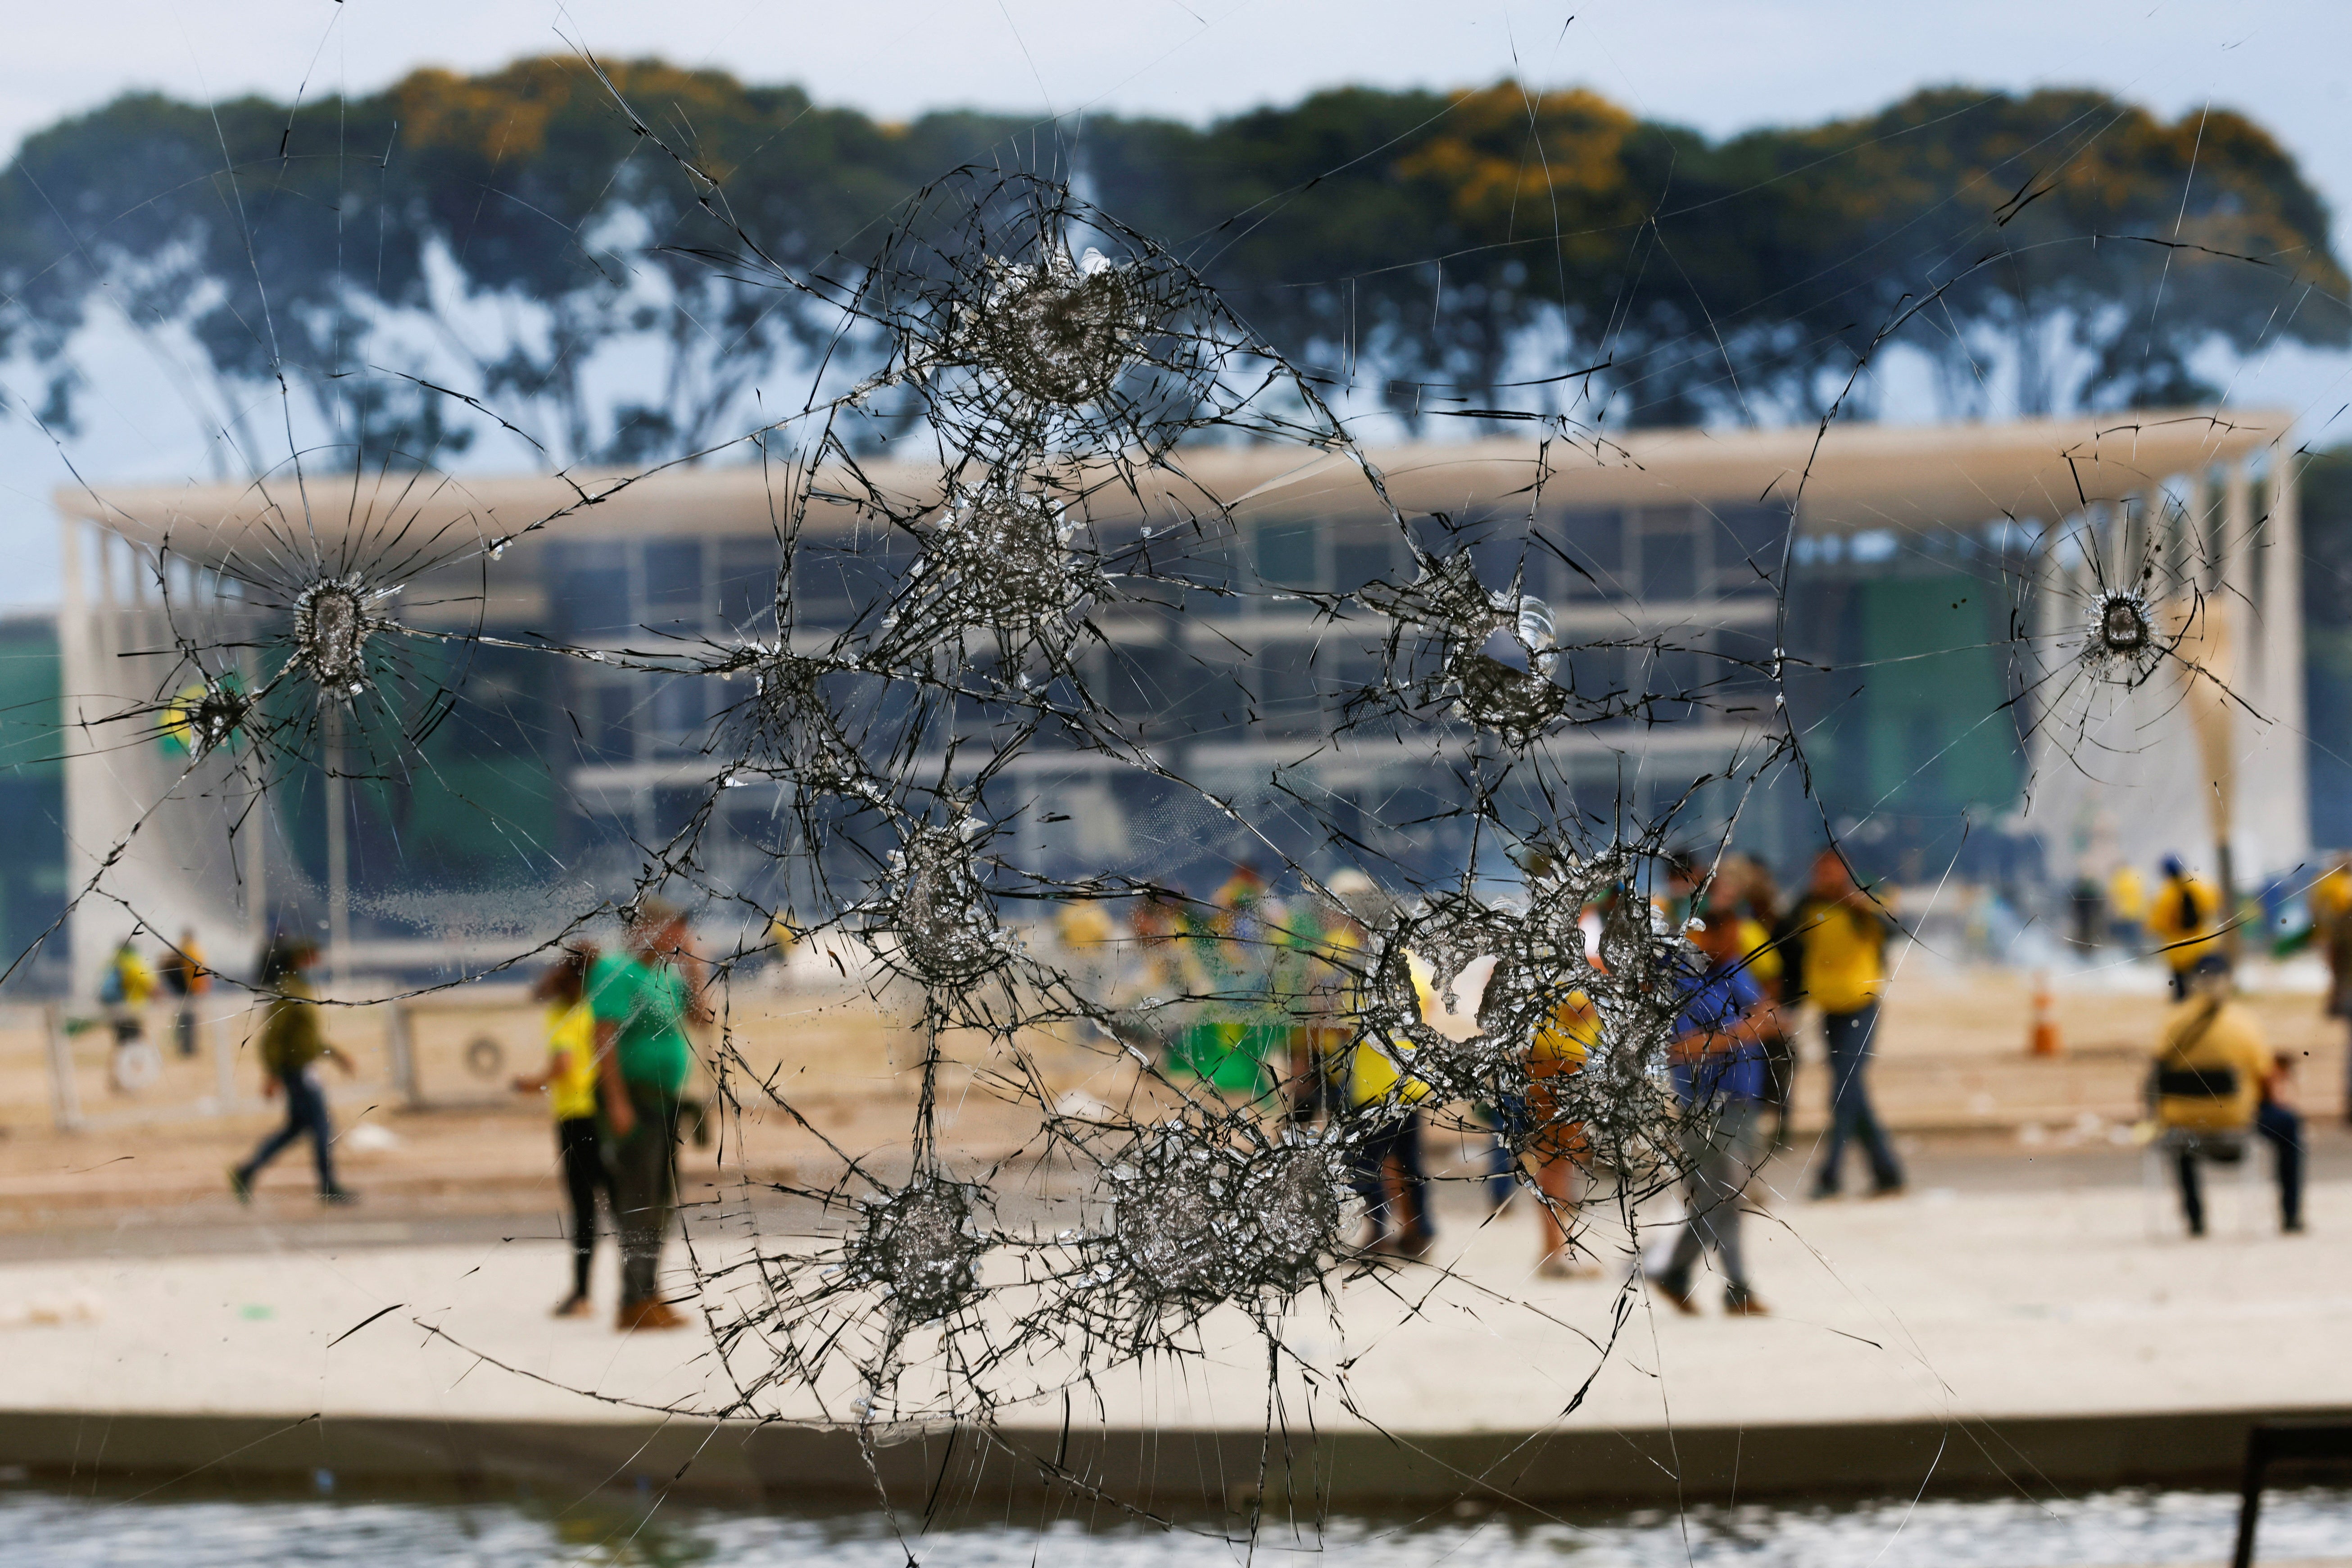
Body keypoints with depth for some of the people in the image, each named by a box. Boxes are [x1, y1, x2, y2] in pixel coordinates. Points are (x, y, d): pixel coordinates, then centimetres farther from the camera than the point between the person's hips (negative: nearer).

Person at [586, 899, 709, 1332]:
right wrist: (617, 1102, -23)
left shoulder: (665, 975, 15)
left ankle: (647, 1295, 19)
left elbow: (700, 1015, 19)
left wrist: (691, 964, 8)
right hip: (634, 1097, -9)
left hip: (665, 1101, 9)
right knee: (639, 1199, -11)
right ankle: (636, 1305, -12)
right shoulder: (617, 972, -11)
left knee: (661, 1200, 12)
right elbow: (605, 1037, -17)